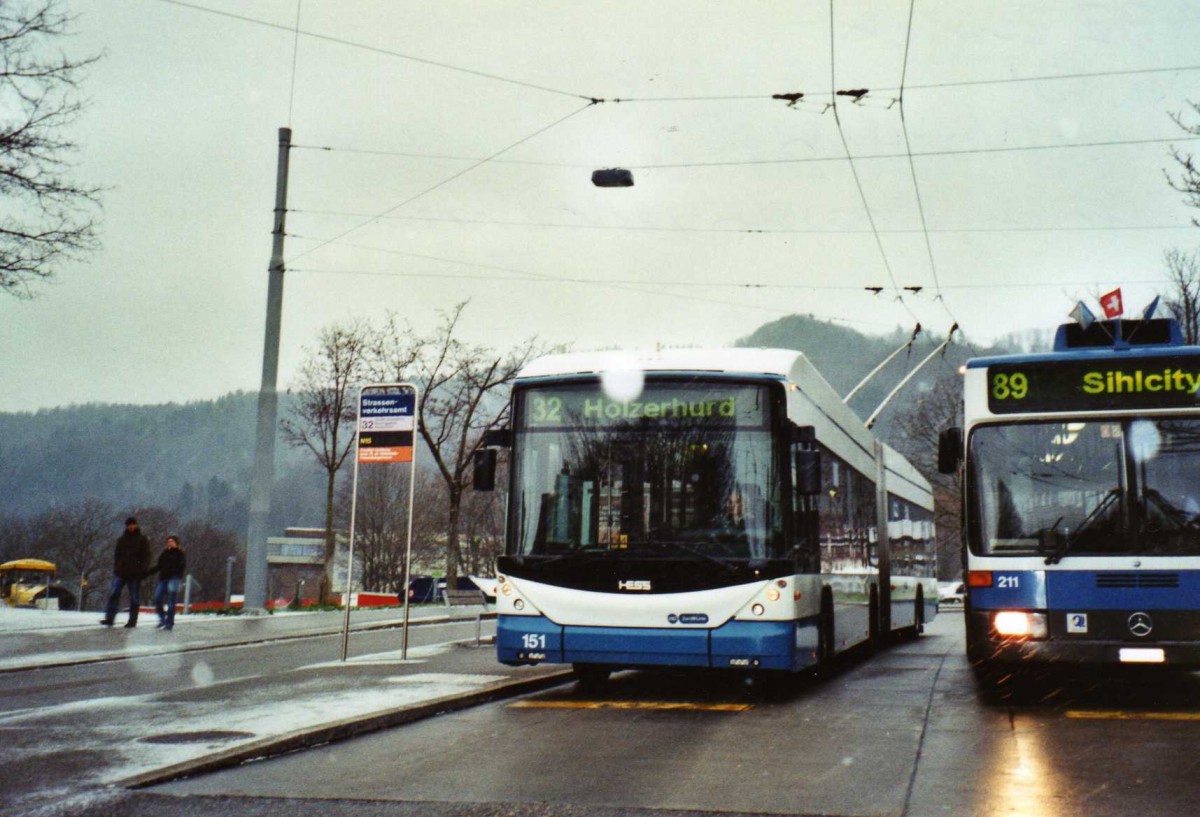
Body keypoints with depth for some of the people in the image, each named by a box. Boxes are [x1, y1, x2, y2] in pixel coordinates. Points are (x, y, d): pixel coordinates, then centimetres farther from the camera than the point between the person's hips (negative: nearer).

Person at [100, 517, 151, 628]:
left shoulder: (142, 539, 4)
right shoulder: (122, 539, 14)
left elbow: (146, 556, 0)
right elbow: (117, 554, 17)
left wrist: (142, 570, -10)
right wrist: (116, 567, 3)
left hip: (135, 573, -3)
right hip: (121, 572, 3)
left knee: (134, 598, 2)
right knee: (114, 594, -8)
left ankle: (132, 620, 7)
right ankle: (109, 618, -9)